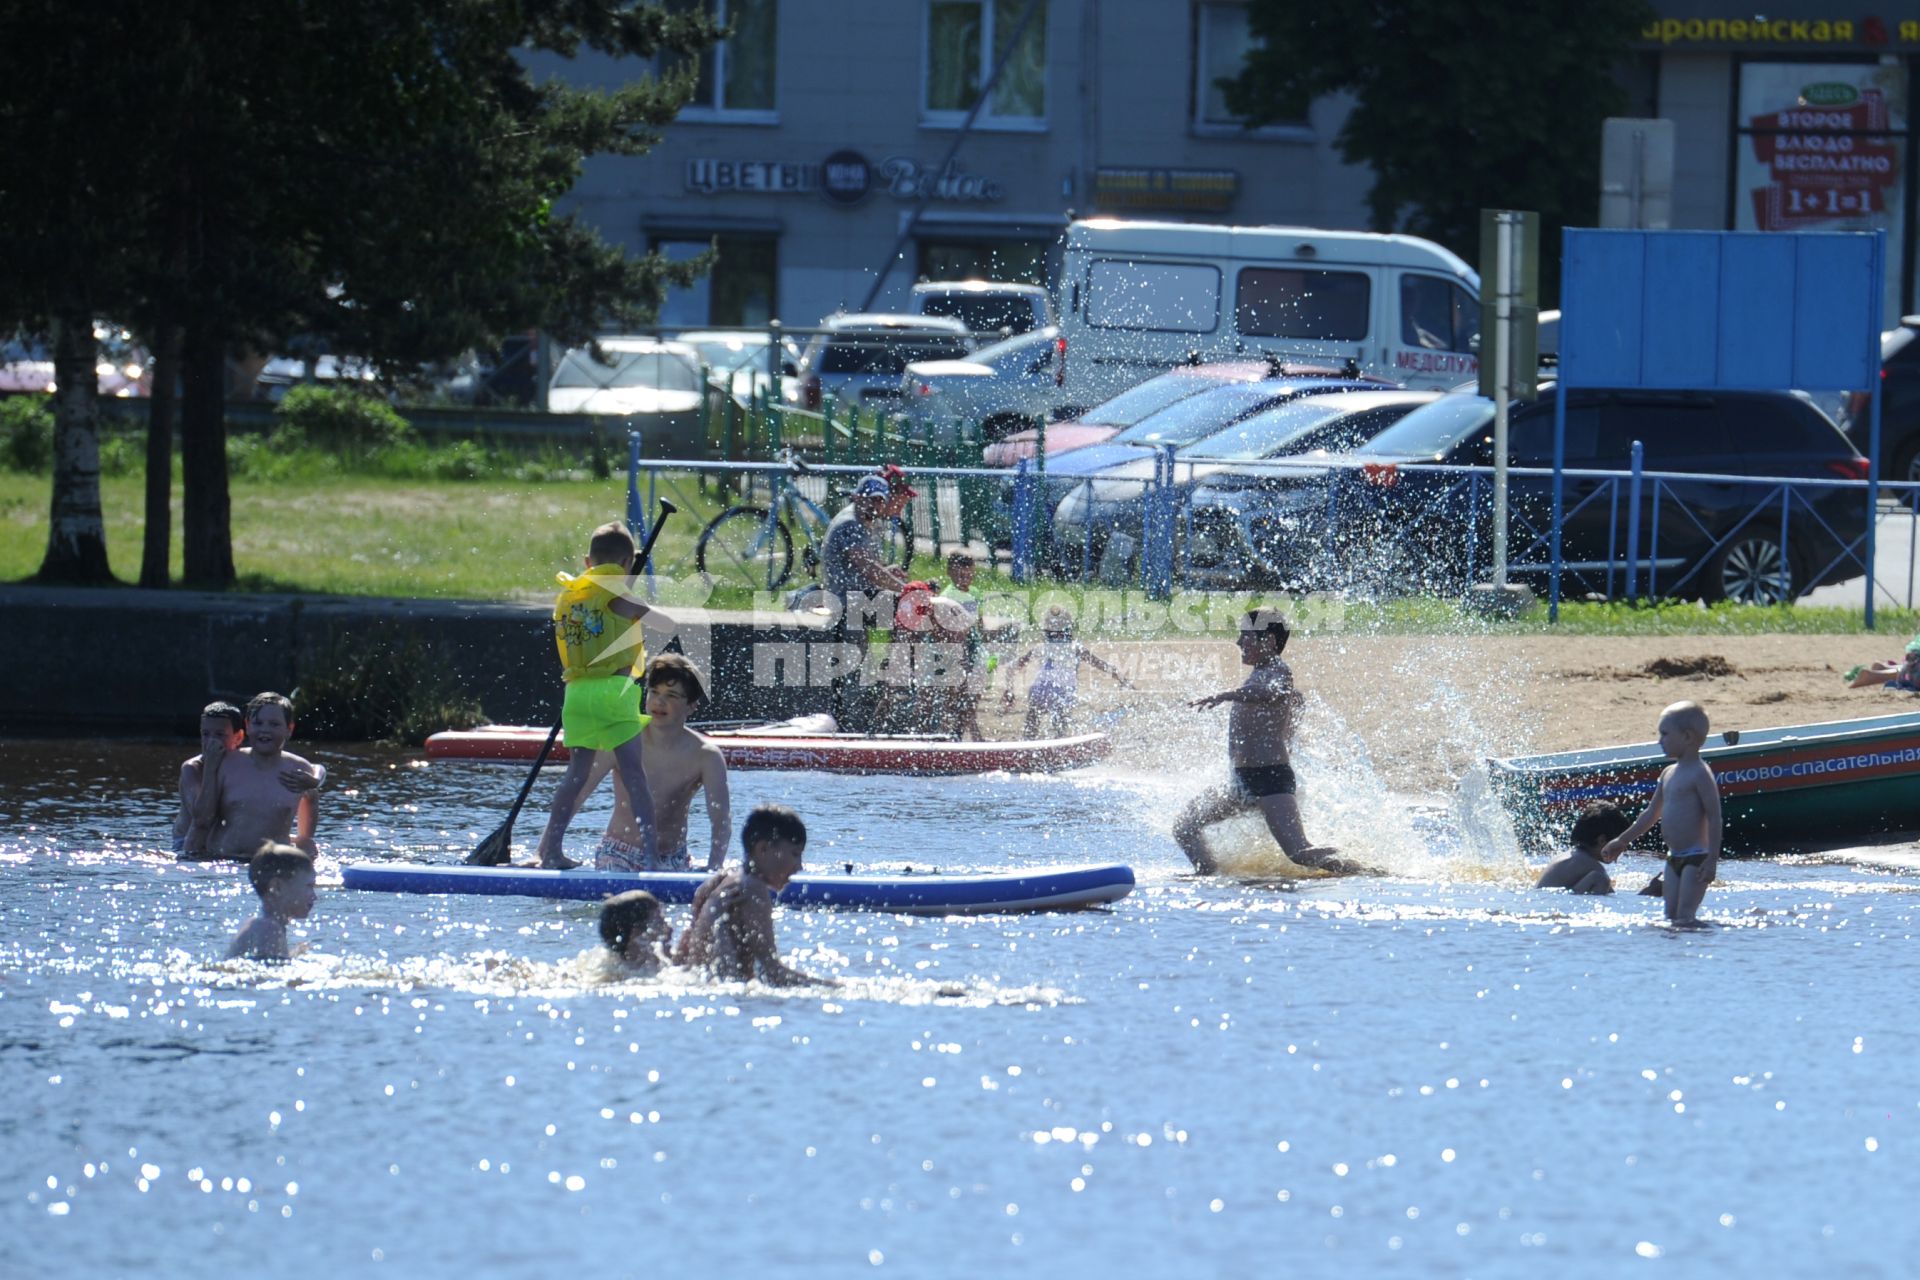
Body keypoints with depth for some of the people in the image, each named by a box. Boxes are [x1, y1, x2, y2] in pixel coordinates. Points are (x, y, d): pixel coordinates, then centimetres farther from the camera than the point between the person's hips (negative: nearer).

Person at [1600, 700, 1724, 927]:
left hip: (1696, 858, -9)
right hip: (1674, 858, 9)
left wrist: (1712, 859, -22)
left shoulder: (1700, 774, -13)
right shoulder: (1669, 774, 13)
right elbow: (1652, 813, 23)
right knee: (1671, 915, 6)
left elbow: (1714, 817, -17)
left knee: (1685, 917, -14)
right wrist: (1622, 841, 27)